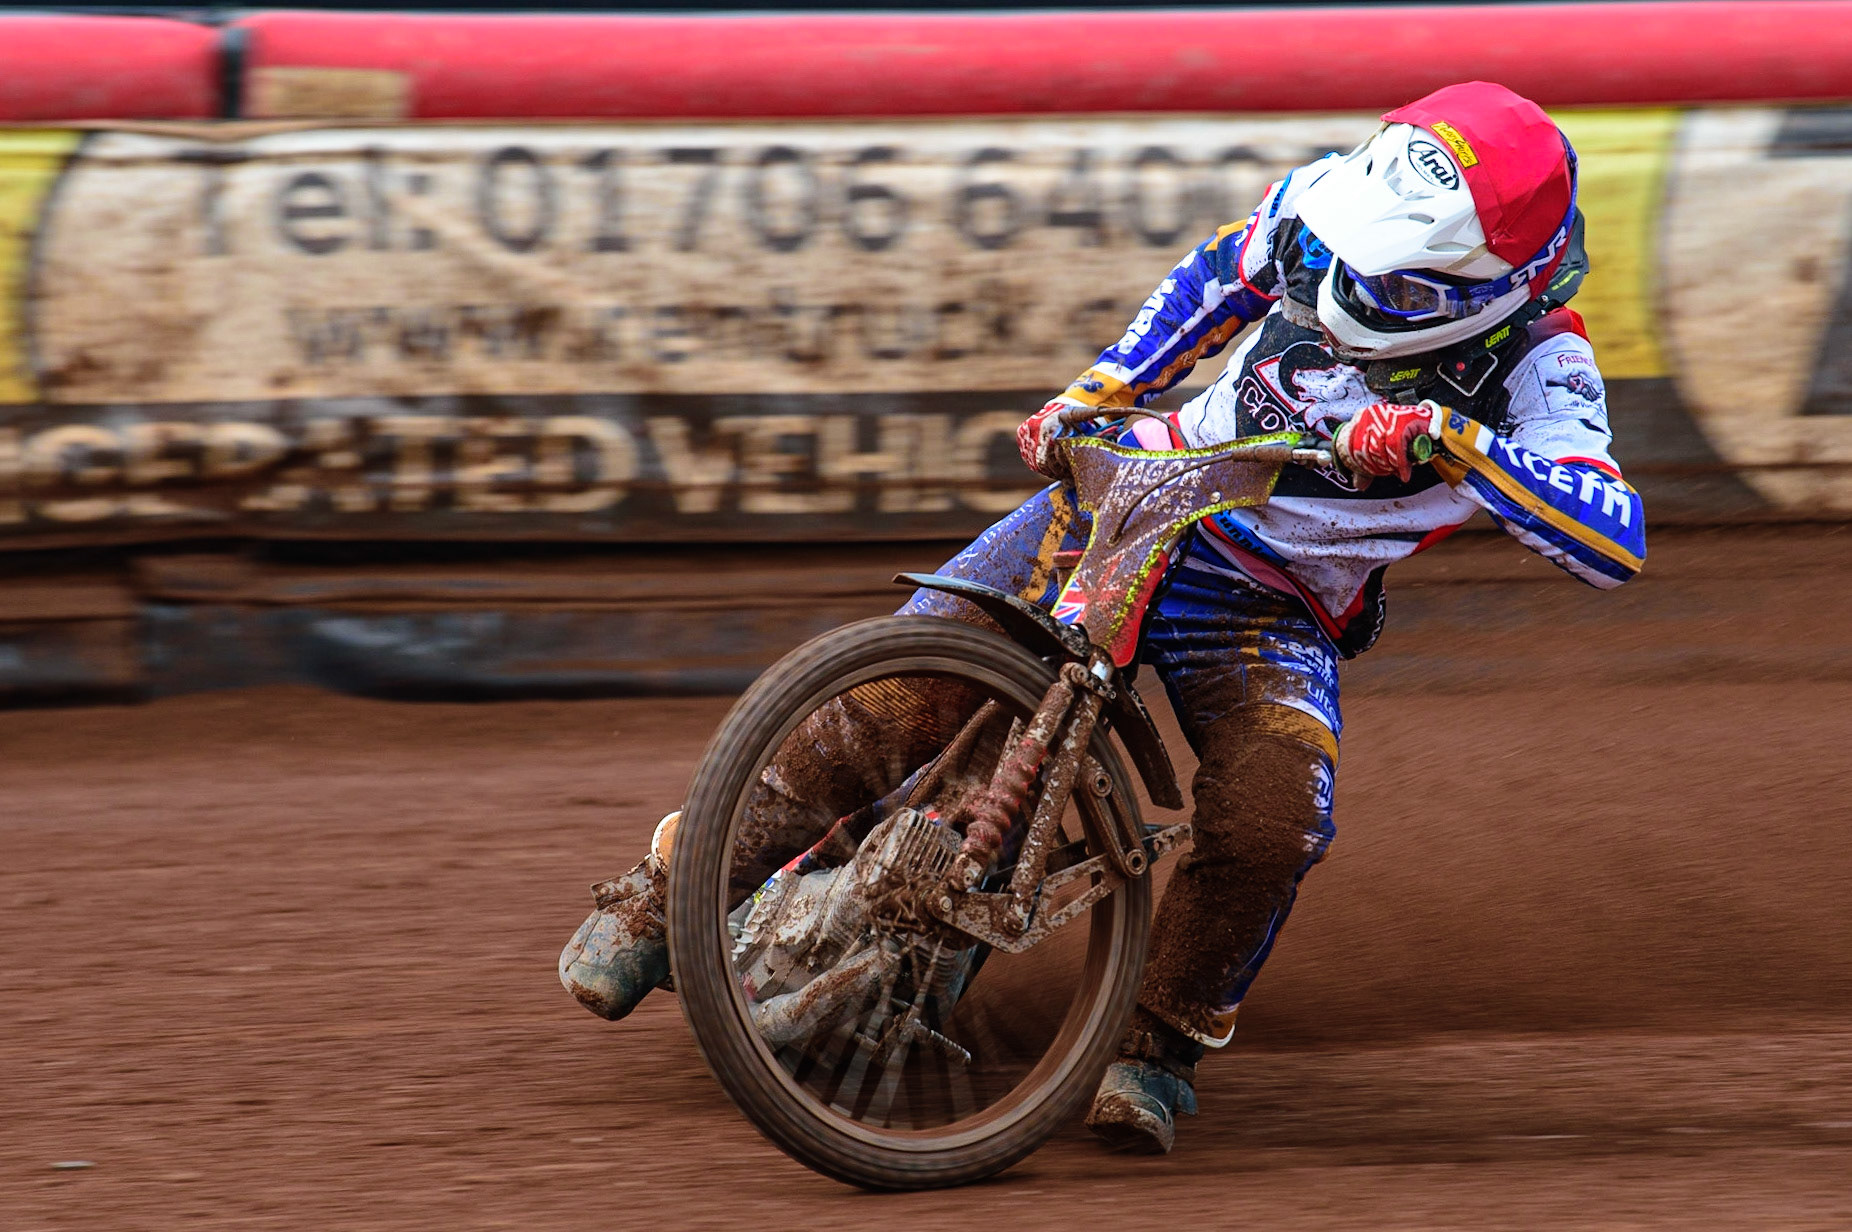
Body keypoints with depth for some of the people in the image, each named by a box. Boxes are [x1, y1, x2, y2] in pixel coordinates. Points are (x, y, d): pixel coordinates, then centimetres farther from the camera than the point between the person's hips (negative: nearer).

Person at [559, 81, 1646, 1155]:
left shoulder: (1537, 367, -22)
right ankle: (678, 885, 7)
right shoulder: (1330, 201, -12)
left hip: (1271, 612, -2)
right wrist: (1096, 389, 4)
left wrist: (1459, 445, -46)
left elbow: (1618, 546, -36)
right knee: (888, 697, -12)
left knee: (1272, 823, -28)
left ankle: (1165, 1040, -1)